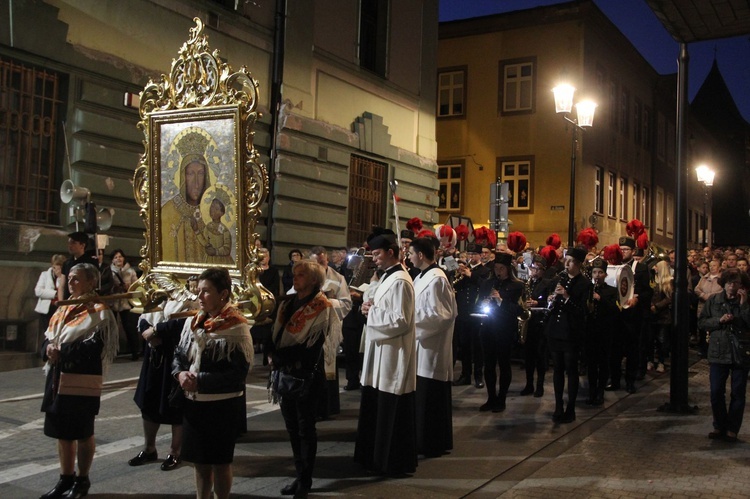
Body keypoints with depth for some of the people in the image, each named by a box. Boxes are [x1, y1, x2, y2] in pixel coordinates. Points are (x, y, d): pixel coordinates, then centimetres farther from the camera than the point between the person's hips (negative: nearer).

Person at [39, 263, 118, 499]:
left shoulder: (100, 312, -8)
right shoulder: (63, 309, 15)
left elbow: (94, 347, -19)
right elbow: (47, 339, 12)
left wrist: (61, 352, -19)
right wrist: (49, 349, -10)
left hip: (83, 381, -7)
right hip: (58, 378, 7)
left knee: (82, 433, 5)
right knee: (62, 431, 14)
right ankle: (66, 479, 27)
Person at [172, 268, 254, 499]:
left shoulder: (237, 327, -14)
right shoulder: (193, 321, 6)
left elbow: (238, 373, -19)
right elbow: (178, 355, 12)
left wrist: (200, 382, -21)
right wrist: (180, 373, -10)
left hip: (223, 406, -6)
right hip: (193, 403, 6)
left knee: (220, 462, 9)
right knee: (200, 461, 17)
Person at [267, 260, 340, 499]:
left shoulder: (321, 308, -10)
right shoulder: (287, 304, 10)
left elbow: (310, 346, -17)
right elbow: (276, 335, 11)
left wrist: (278, 358, -15)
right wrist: (273, 356, -8)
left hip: (307, 375, -6)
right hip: (285, 373, 6)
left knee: (305, 428, 4)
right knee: (292, 427, 13)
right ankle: (300, 476, 26)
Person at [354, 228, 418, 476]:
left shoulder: (400, 281, -18)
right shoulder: (387, 277, 13)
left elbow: (400, 320, -23)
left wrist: (371, 311, -14)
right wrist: (371, 306, 2)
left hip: (393, 353, -10)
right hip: (381, 350, 10)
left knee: (391, 411, 0)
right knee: (376, 407, 17)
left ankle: (394, 462, 11)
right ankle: (376, 455, 28)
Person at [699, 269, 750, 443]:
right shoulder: (713, 300, 2)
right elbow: (701, 322, 3)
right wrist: (719, 320, -12)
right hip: (718, 352, 1)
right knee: (716, 392, 4)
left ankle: (732, 429, 19)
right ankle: (720, 426, 21)